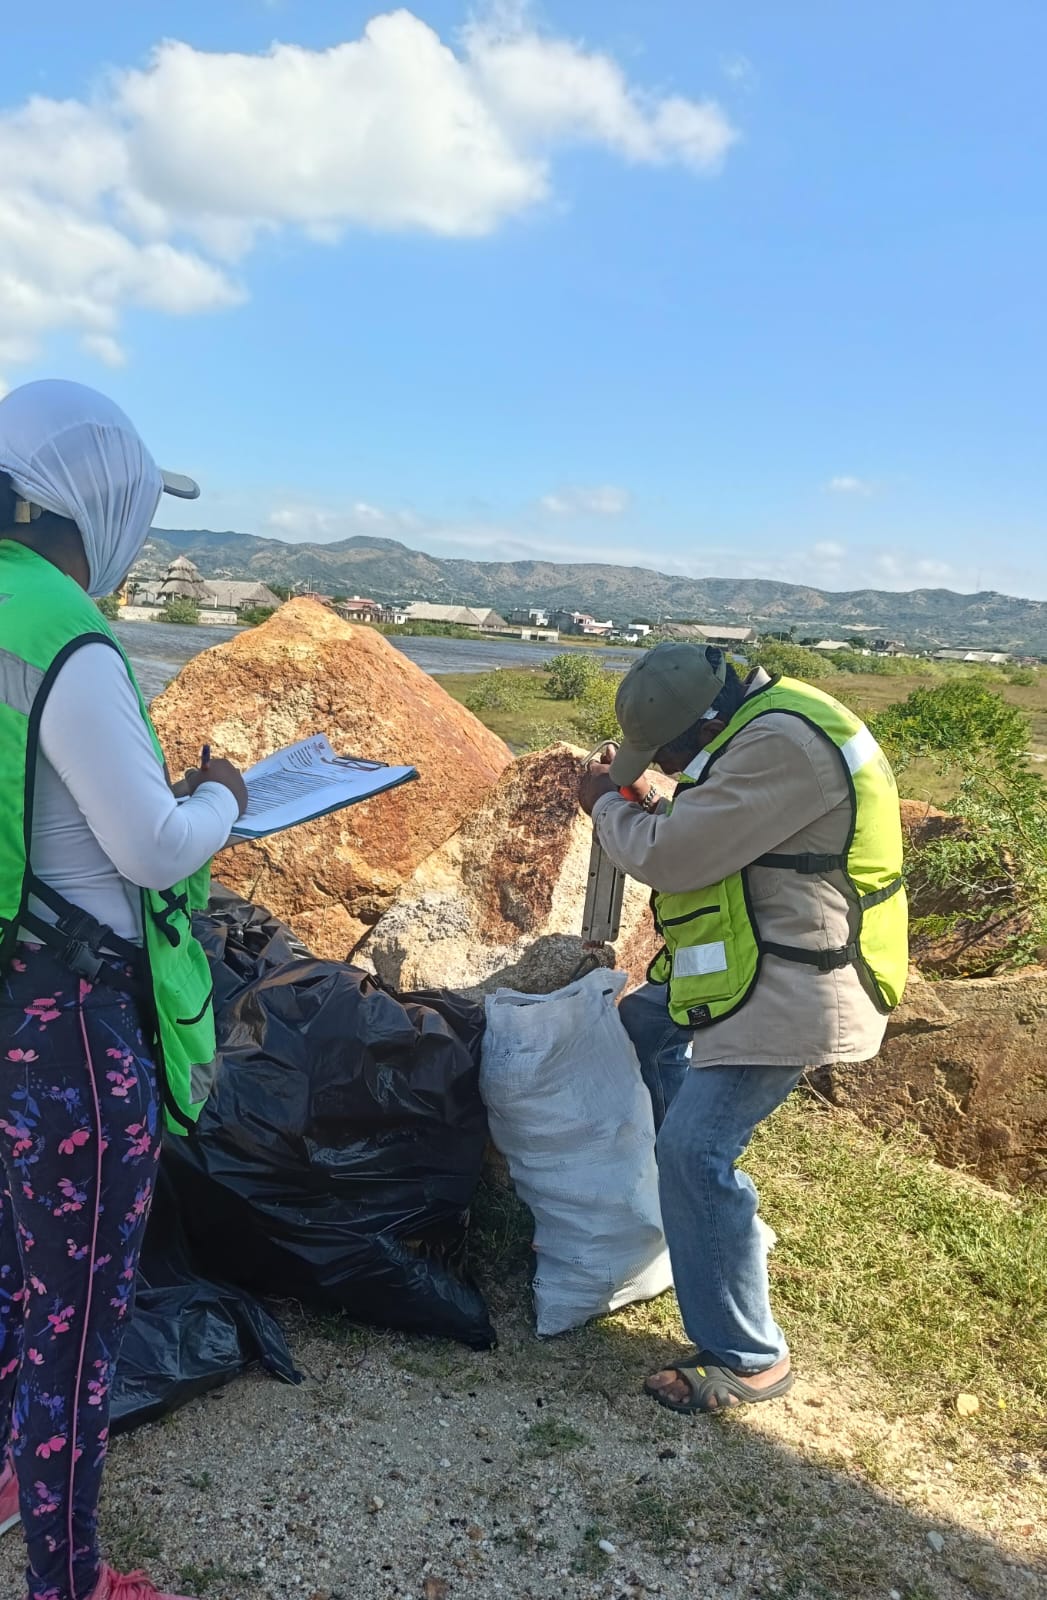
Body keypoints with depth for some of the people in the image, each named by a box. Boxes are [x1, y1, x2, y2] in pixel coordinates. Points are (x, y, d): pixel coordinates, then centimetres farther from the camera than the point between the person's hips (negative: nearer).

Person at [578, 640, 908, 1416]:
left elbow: (671, 860, -24)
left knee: (695, 1151, -12)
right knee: (643, 1022, 27)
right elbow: (714, 839, 20)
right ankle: (725, 1220, 39)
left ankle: (748, 1359, 3)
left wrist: (609, 806, -6)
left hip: (790, 990, -12)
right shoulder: (766, 727, 9)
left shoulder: (782, 744, -26)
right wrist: (649, 803, 7)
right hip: (756, 965, 12)